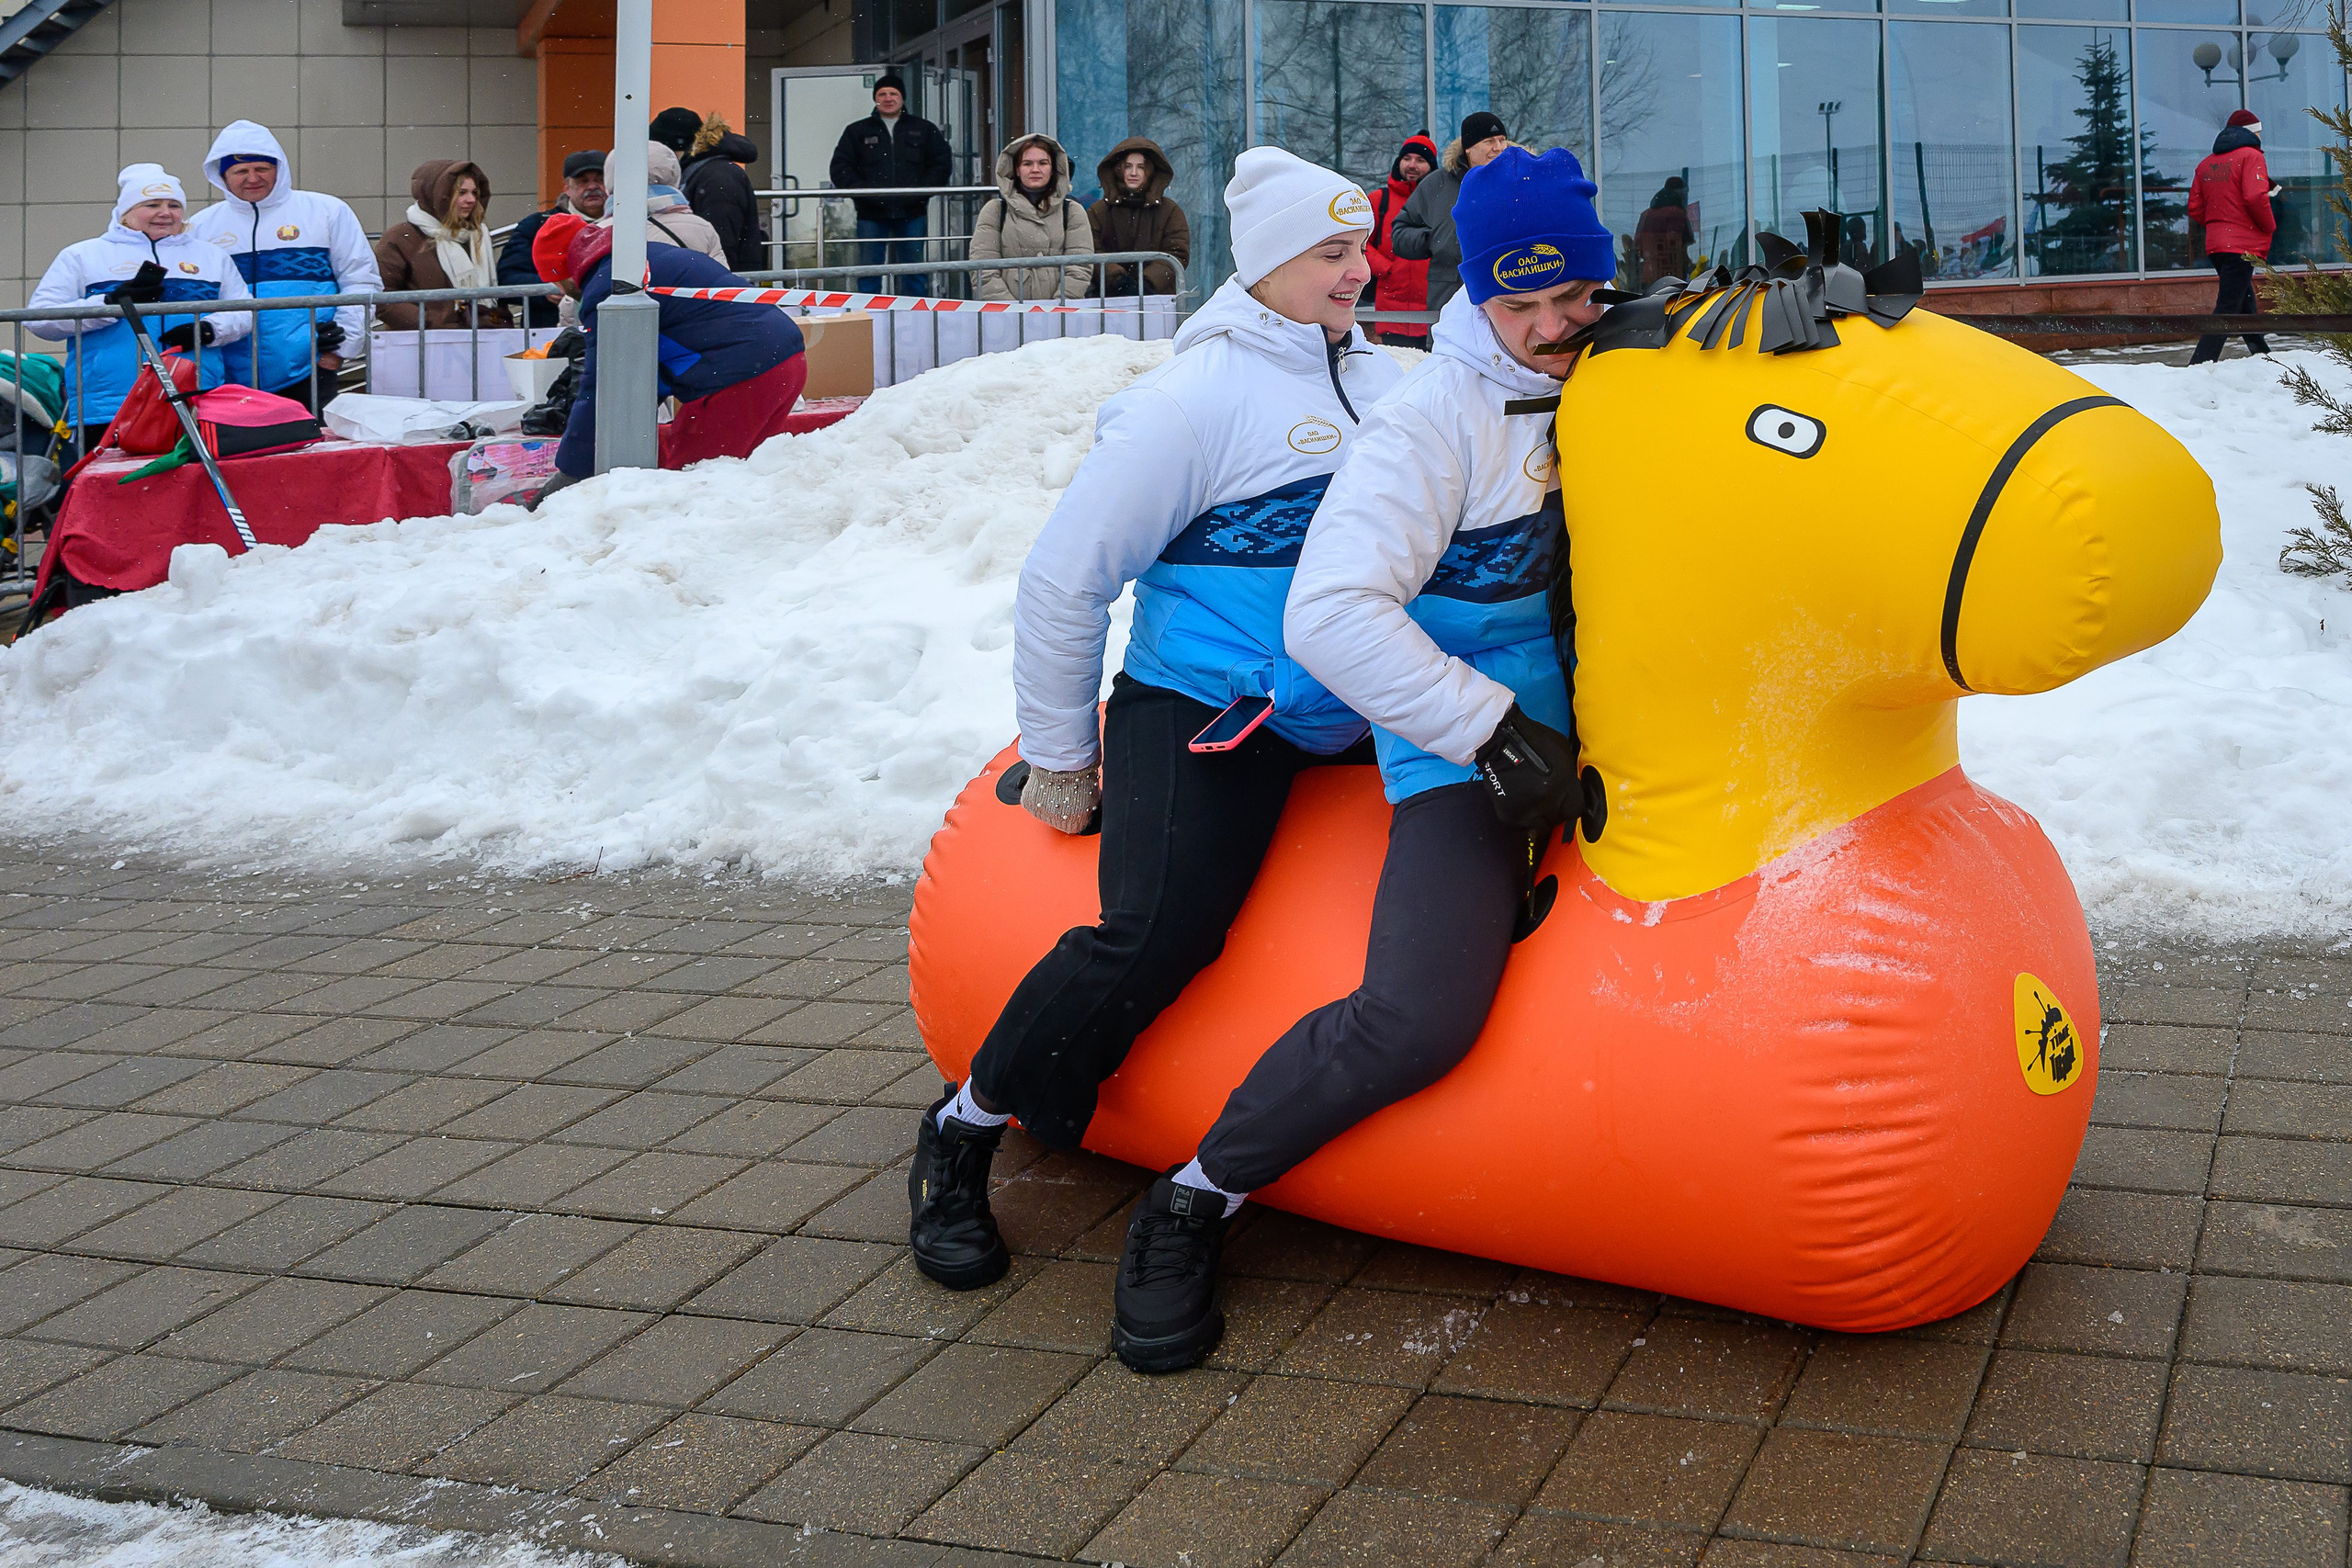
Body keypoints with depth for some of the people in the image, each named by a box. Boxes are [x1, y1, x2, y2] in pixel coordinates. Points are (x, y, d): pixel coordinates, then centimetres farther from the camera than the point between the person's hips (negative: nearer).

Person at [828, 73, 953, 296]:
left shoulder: (925, 129, 12)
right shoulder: (857, 131, 11)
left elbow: (942, 163, 6)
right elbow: (840, 168, 5)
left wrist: (922, 191, -8)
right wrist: (862, 191, -10)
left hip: (912, 213, 0)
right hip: (871, 214, 0)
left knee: (915, 270, 4)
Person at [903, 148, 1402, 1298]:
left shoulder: (1375, 377, 11)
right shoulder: (1198, 397, -10)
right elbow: (1063, 580, -9)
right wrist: (1060, 762, -5)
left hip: (1351, 719, 8)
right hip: (1204, 715, -8)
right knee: (1154, 934, -25)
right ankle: (960, 1136, -2)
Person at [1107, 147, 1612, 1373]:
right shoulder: (1440, 415, -14)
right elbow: (1331, 615, -24)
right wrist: (1494, 731, -23)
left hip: (1594, 723, 8)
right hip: (1470, 752, -8)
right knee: (1418, 1017, -24)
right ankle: (1192, 1204, -6)